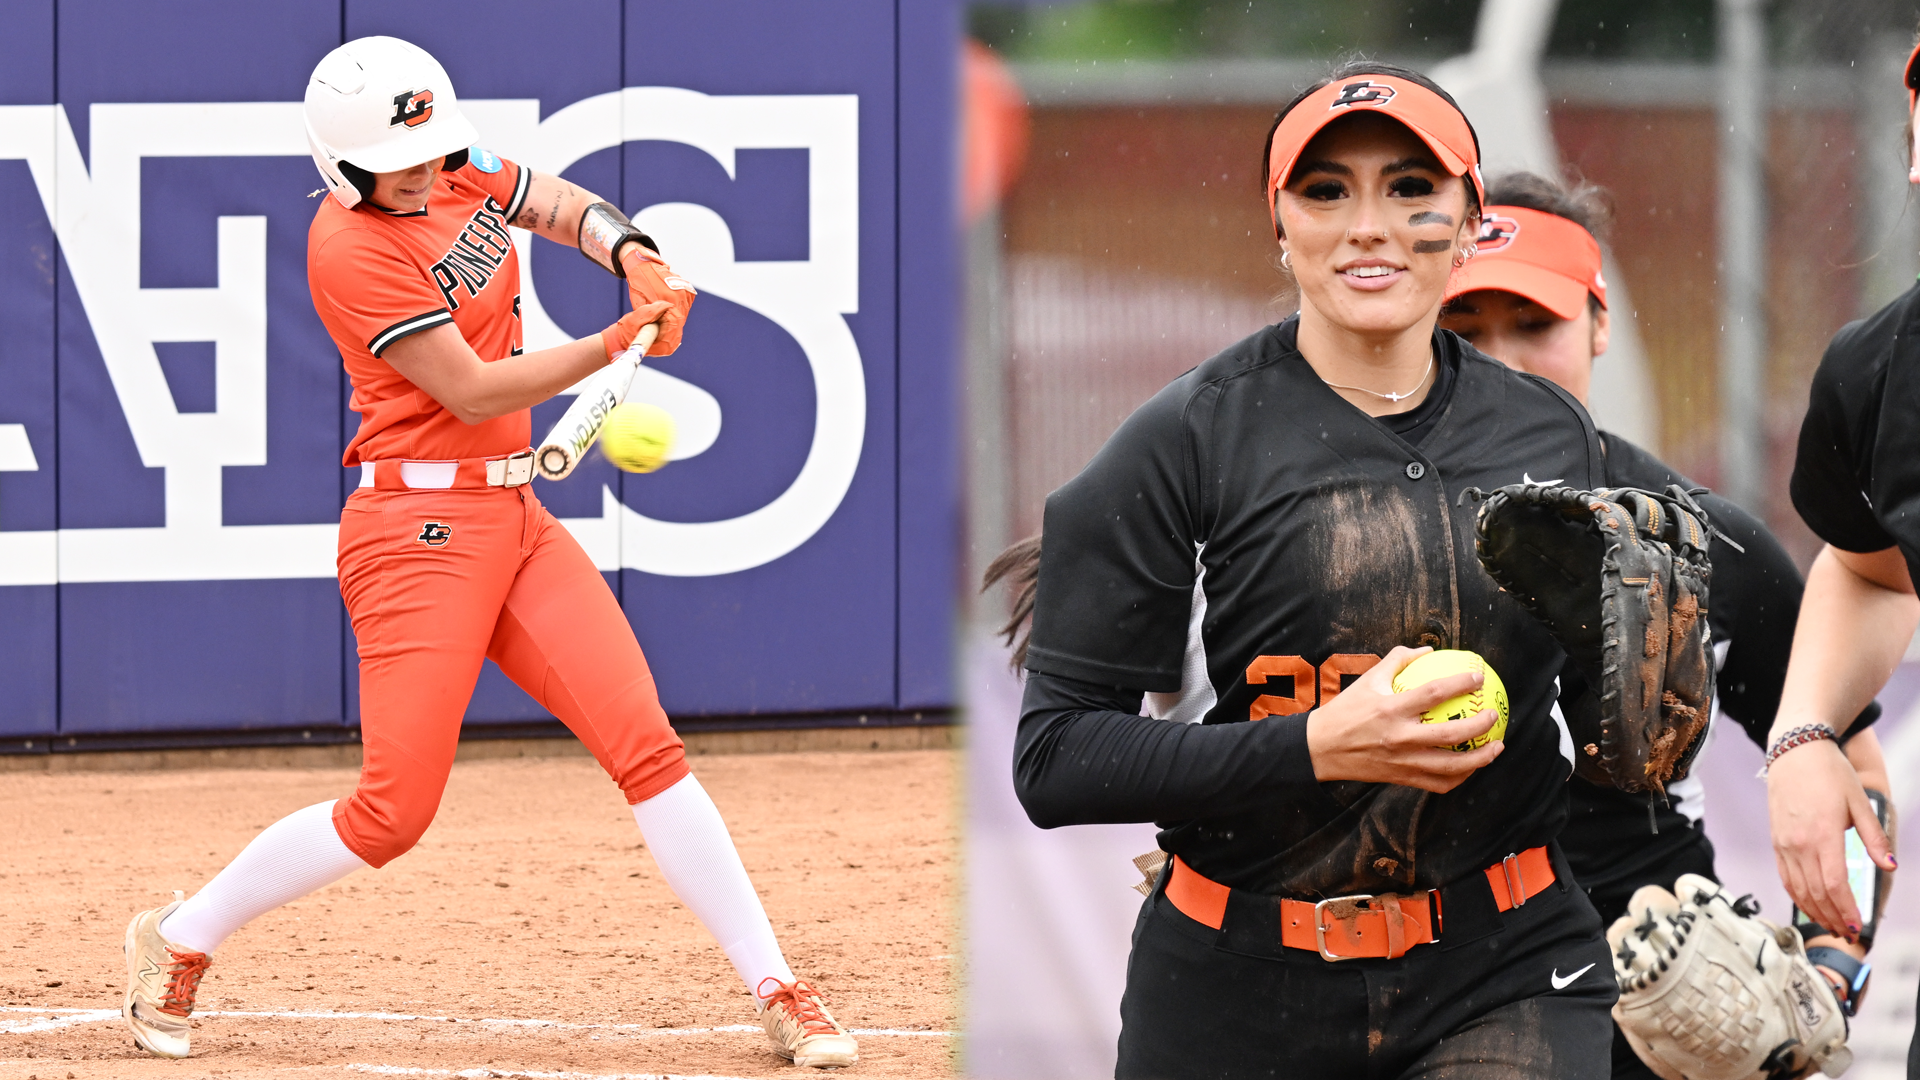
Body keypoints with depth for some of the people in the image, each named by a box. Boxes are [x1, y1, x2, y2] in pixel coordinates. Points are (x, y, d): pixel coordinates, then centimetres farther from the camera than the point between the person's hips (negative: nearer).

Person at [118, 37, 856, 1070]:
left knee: (646, 746, -3)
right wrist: (617, 343, -21)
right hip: (422, 528, -7)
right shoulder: (350, 248, -17)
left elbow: (563, 206, 18)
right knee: (395, 810, -10)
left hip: (516, 519, 7)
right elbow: (472, 391, -18)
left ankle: (776, 992, -2)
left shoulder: (457, 173, 7)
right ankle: (180, 939, 10)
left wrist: (629, 251, -5)